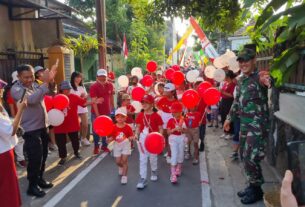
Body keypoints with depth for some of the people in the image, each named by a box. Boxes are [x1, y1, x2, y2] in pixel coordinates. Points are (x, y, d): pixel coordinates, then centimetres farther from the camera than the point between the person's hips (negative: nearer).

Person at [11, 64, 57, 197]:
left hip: (42, 126, 7)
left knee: (43, 156, 17)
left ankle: (39, 179, 35)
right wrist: (45, 82, -32)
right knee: (35, 158, -1)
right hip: (31, 130, -7)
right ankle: (32, 186, 17)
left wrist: (51, 79, -9)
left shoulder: (35, 84, 6)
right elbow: (32, 99, -31)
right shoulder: (16, 89, -15)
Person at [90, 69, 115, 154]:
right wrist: (97, 114, -24)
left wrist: (111, 106, 16)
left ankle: (104, 145, 28)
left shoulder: (110, 85, 0)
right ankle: (96, 147, 22)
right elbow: (94, 101, -19)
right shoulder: (94, 86, -14)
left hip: (107, 112, 4)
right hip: (96, 112, -4)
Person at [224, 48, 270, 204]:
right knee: (244, 156, 15)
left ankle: (257, 190, 17)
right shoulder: (241, 80, 11)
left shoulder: (260, 77, -14)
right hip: (244, 123, 8)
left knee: (250, 158, -5)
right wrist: (229, 118, 23)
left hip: (258, 124, -8)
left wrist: (269, 83, -60)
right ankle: (252, 185, 32)